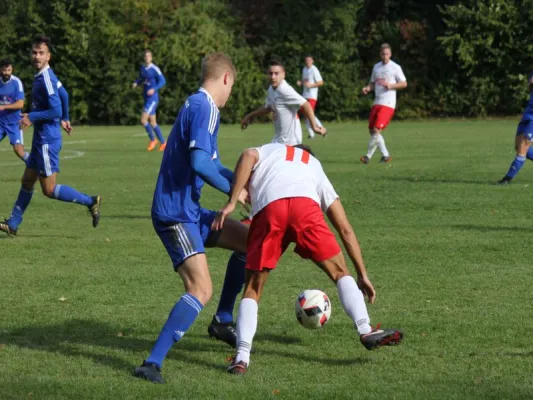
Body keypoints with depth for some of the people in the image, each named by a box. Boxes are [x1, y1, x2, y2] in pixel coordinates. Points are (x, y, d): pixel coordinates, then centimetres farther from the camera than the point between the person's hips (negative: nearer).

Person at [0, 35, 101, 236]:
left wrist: (31, 117, -15)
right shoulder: (41, 76, 10)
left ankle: (91, 201, 2)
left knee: (49, 189, -5)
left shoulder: (46, 78, -19)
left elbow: (55, 111, -23)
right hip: (41, 139, 10)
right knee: (27, 181, 15)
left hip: (47, 140, -10)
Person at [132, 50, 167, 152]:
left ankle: (152, 140, 4)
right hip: (146, 98, 8)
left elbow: (162, 81, -14)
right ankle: (163, 142, 21)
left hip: (153, 98, -8)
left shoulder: (154, 69, -12)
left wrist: (154, 89, -26)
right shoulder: (142, 68, 10)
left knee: (143, 120, -14)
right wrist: (136, 83, 2)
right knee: (152, 123, 11)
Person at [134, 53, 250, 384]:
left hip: (190, 211, 10)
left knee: (249, 240, 19)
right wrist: (233, 191, -12)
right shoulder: (206, 108, -14)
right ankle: (152, 363, -23)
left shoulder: (195, 106, 17)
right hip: (177, 215, -10)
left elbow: (214, 166, 26)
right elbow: (200, 164, -26)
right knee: (201, 290, -20)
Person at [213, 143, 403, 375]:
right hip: (306, 206, 0)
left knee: (252, 291, 12)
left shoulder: (270, 150, 39)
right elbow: (345, 229, 33)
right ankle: (365, 330, 1)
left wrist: (232, 202, 4)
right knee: (340, 272, 19)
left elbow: (248, 157, 10)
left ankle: (242, 357, -2)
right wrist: (362, 275, 35)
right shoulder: (316, 168, 39)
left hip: (267, 209, 0)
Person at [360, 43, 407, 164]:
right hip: (377, 103, 7)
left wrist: (390, 85, -16)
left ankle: (368, 156, -7)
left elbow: (404, 84, -2)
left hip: (388, 104, -7)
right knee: (372, 130, 4)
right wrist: (367, 88, 0)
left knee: (376, 130, -15)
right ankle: (385, 155, 14)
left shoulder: (395, 67, -2)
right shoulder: (376, 67, 14)